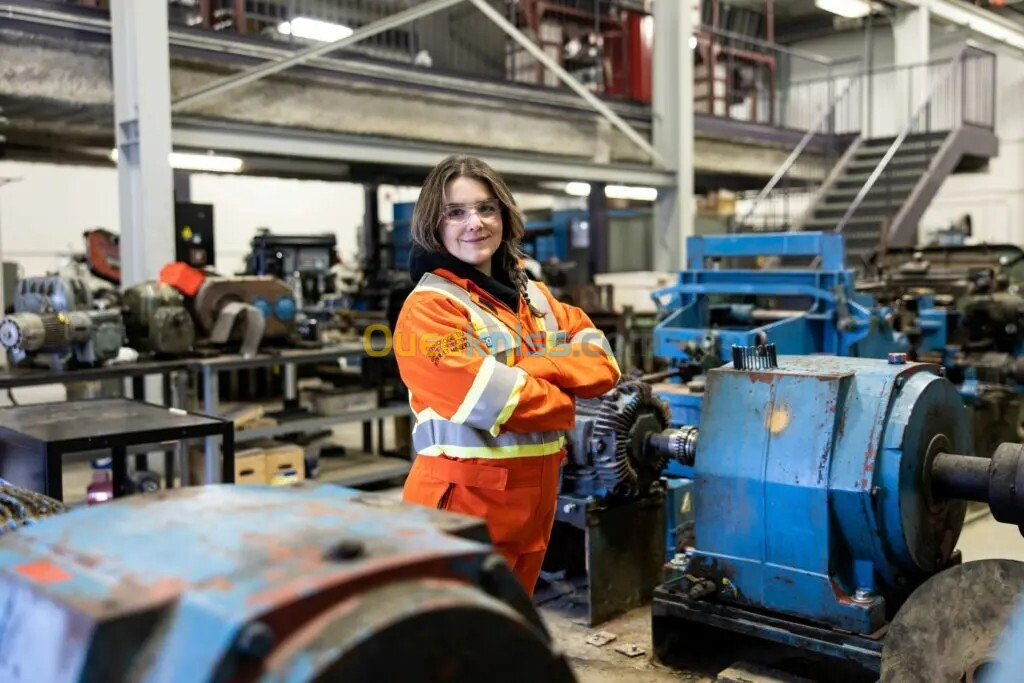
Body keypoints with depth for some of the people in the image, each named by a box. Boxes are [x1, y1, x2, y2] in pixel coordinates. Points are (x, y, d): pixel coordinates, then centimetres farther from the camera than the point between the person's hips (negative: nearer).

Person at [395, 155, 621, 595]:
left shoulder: (534, 296, 11)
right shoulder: (429, 308, -14)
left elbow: (602, 365, 0)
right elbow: (494, 400, -24)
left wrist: (529, 365, -16)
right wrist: (563, 404, -6)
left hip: (533, 496, 8)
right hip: (464, 500, -7)